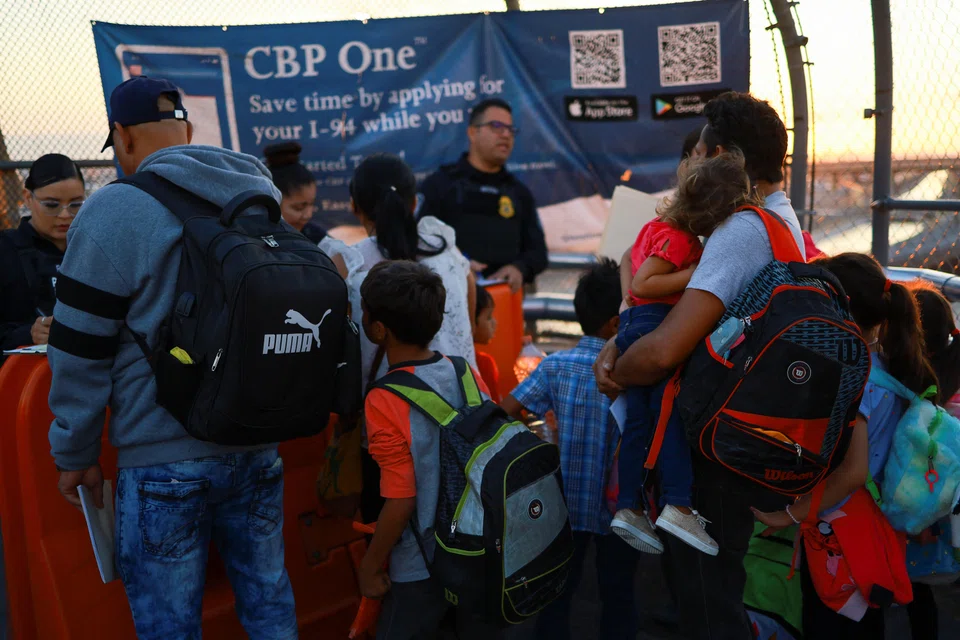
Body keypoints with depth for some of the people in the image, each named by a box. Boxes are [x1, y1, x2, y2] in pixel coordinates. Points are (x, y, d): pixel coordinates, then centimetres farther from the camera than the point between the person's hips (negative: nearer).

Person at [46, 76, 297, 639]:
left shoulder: (115, 212, -12)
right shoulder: (262, 197, 6)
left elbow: (81, 354, -8)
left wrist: (75, 455, 4)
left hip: (167, 461, -5)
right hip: (260, 446, 6)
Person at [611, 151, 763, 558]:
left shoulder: (660, 223, 15)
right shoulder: (679, 239, -14)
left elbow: (629, 257, 27)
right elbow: (643, 283, -20)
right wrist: (693, 274, -18)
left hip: (633, 323, 9)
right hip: (657, 327, -9)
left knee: (638, 418, 6)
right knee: (672, 413, -9)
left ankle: (628, 507, 5)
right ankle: (678, 505, -14)